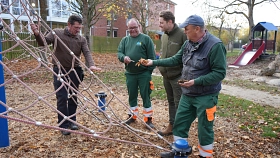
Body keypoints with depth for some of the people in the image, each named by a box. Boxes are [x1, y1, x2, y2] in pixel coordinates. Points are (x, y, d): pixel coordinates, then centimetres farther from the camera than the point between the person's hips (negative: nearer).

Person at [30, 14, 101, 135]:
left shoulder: (82, 39, -1)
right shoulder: (56, 33, -6)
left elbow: (87, 53, -11)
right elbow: (43, 42, -9)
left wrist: (91, 65, -31)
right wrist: (37, 34, -32)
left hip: (75, 71, 3)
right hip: (60, 71, -3)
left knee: (73, 97, 11)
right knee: (62, 98, -3)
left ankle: (72, 121, 27)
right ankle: (63, 125, 9)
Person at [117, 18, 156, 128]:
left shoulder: (146, 39, -2)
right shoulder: (125, 40, 11)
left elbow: (151, 56, -4)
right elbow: (119, 52, 5)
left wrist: (150, 70, -8)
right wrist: (123, 57, -18)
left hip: (144, 74, -4)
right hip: (130, 74, 4)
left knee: (145, 96, 3)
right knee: (132, 96, 14)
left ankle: (148, 119, 13)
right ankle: (132, 116, 29)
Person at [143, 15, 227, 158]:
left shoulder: (215, 45, -20)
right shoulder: (188, 43, 4)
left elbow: (220, 73, -21)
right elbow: (175, 60, 12)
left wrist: (196, 81, -27)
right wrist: (154, 62, 7)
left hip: (205, 96, -7)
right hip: (187, 94, 8)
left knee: (204, 129, 8)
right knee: (179, 123, 16)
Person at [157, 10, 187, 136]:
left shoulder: (182, 35, -15)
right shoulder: (164, 36, 10)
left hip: (178, 76, -8)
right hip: (166, 76, 8)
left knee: (178, 103, 1)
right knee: (171, 102, 17)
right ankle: (171, 126, 29)